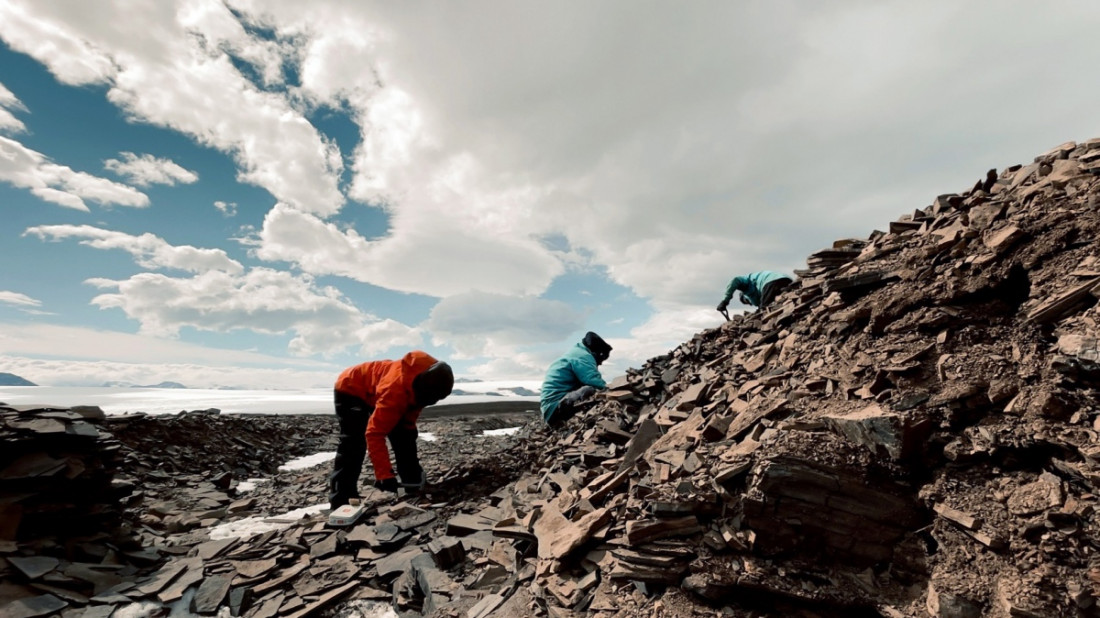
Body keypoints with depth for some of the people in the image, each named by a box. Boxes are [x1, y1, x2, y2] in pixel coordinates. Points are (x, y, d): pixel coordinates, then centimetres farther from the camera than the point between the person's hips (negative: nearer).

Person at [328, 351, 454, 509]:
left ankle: (413, 484, 12)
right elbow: (374, 434, -42)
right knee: (354, 443, -23)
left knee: (404, 435, 1)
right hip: (350, 390, -7)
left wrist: (408, 427, 3)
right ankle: (341, 501, -16)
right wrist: (385, 475, -43)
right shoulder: (395, 390, -44)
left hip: (374, 392, 7)